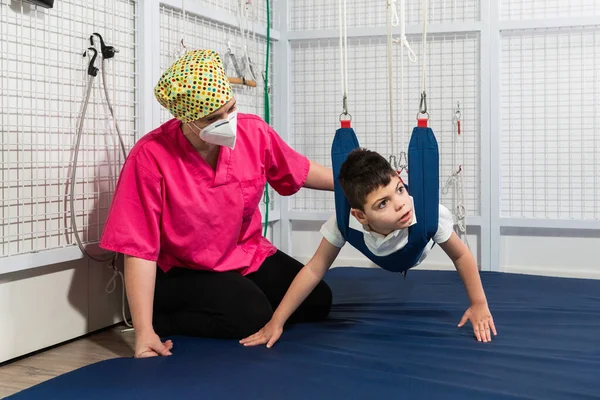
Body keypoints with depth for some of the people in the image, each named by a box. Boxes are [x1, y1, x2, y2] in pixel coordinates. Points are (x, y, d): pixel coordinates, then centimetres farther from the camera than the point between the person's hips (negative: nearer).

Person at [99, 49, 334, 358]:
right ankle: (161, 321, -3)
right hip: (183, 271, -6)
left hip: (249, 255, 6)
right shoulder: (150, 157, -27)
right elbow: (139, 248, -26)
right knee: (252, 317, -27)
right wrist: (144, 332, -30)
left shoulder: (253, 132, -13)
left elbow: (299, 171, 9)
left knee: (317, 302, -3)